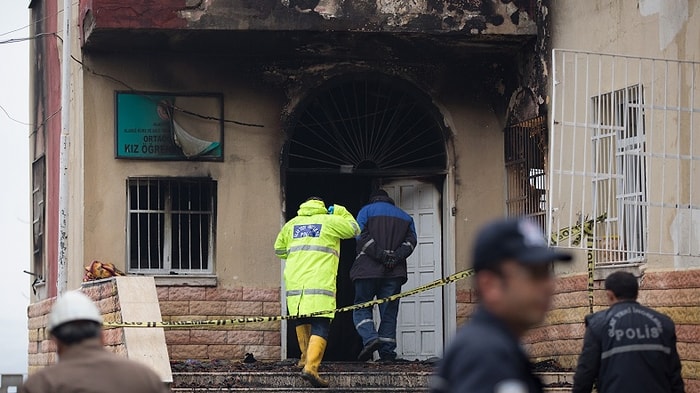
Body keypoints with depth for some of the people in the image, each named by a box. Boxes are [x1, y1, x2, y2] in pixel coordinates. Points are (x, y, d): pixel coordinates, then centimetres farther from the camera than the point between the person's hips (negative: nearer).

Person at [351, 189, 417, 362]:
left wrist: (382, 256, -13)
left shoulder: (366, 211, 9)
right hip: (395, 272, 3)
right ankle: (387, 352, 1)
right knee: (389, 312, 6)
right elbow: (411, 241, 3)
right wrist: (395, 257, -8)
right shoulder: (405, 217, 20)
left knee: (361, 307, 6)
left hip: (368, 269, -3)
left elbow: (362, 237, -7)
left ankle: (370, 338, -18)